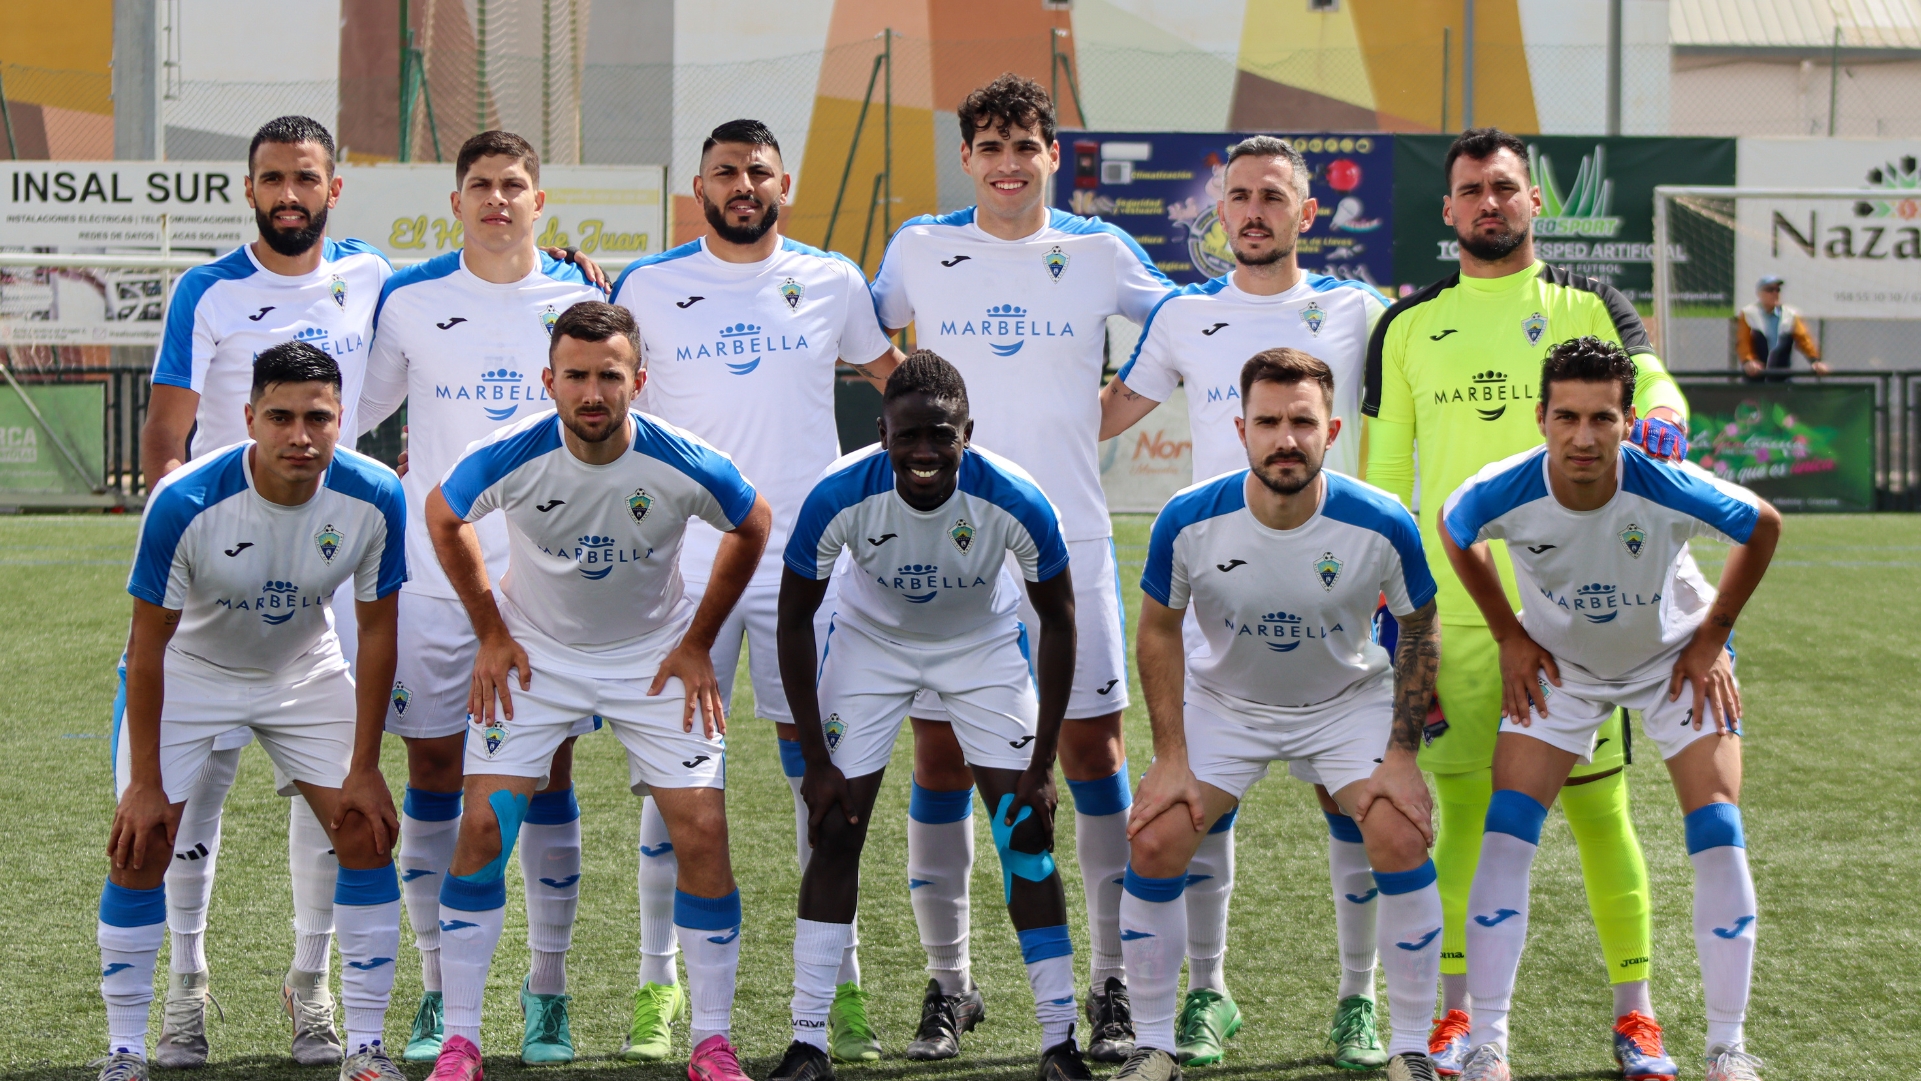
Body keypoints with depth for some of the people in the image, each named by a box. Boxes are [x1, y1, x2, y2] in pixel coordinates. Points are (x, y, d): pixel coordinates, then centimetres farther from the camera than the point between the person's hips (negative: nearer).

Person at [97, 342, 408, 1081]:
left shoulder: (374, 499, -24)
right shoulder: (185, 502, -32)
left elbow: (376, 631, -11)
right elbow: (150, 641, -22)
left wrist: (364, 769, -10)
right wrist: (145, 784, -19)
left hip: (305, 672, 2)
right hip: (189, 670, -2)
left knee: (367, 833, -6)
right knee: (140, 849, -10)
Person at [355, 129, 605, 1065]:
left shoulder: (582, 299, 4)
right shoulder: (407, 300, 3)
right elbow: (350, 413, 14)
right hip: (432, 575, 0)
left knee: (549, 772, 2)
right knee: (433, 769, 2)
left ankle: (549, 990, 11)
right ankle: (439, 991, 11)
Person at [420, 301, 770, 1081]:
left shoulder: (687, 466, -23)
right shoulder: (508, 459, -22)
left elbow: (753, 525, 0)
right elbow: (443, 518, 1)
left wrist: (698, 643, 0)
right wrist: (490, 633, 0)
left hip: (654, 657, 0)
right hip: (534, 655, 0)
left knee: (703, 833, -10)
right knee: (481, 828, -11)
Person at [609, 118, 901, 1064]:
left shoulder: (832, 283, 6)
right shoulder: (647, 288, 4)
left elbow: (892, 377, 22)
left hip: (807, 561, 1)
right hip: (685, 563, 0)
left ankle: (840, 986, 8)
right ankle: (659, 983, 10)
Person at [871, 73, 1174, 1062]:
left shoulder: (1098, 252, 2)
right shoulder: (920, 247, 5)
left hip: (1068, 544, -1)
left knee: (1092, 752, -1)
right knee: (939, 758, 2)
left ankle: (1112, 984, 8)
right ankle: (948, 983, 13)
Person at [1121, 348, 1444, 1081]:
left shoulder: (1382, 525, -25)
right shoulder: (1189, 520, -24)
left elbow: (1418, 629, -7)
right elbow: (1159, 630, -7)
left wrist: (1401, 756, -11)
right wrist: (1171, 758, -11)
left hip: (1348, 700, -1)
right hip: (1224, 703, 1)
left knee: (1402, 842, -19)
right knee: (1153, 847, -13)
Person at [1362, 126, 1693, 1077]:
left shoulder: (1587, 306, 6)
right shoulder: (1407, 328, 9)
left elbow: (1652, 382, -10)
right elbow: (1381, 474, 12)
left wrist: (1658, 419, -34)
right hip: (1453, 606, 1)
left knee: (1599, 807, 0)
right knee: (1464, 811, 3)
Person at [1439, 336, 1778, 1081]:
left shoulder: (1673, 492, -34)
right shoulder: (1501, 495, -30)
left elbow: (1764, 527, -11)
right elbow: (1453, 534, -3)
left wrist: (1712, 638, -8)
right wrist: (1510, 638, -4)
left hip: (1673, 660, -1)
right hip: (1558, 664, 1)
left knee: (1718, 836, -13)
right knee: (1506, 834, -12)